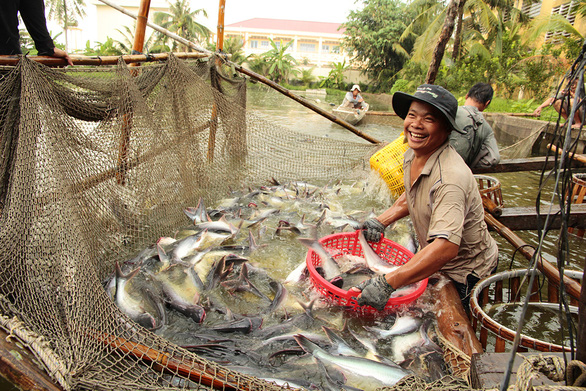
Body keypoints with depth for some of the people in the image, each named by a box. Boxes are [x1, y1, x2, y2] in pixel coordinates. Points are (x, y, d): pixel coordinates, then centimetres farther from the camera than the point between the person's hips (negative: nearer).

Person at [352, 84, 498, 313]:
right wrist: (382, 221, -1)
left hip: (466, 273, -7)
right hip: (436, 262, 8)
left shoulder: (451, 178, -36)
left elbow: (446, 247, -47)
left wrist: (387, 283, -51)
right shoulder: (412, 155, -7)